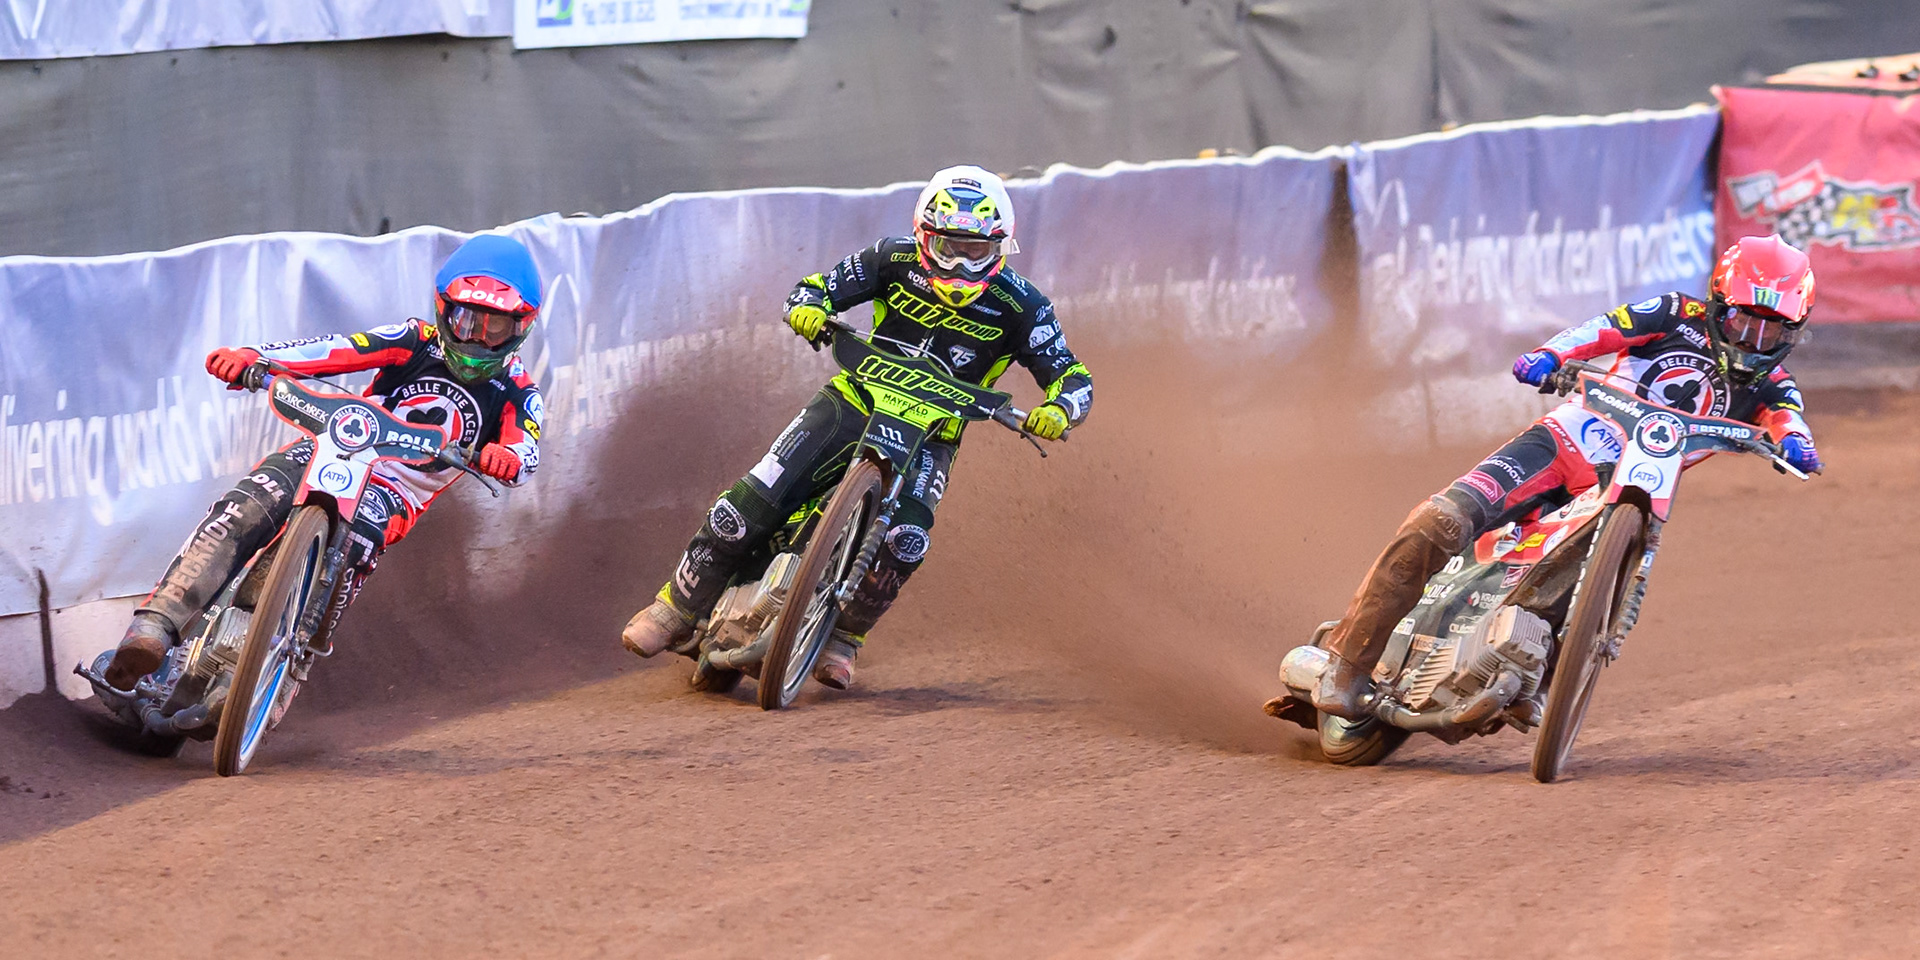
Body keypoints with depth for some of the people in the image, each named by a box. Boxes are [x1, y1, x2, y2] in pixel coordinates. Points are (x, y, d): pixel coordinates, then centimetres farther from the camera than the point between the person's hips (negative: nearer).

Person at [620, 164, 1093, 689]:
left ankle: (843, 639, -5)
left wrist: (1056, 410, -30)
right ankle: (678, 609, -1)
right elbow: (820, 287, 4)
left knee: (904, 542, -28)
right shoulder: (896, 259, -4)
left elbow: (1071, 376, -7)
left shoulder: (1019, 306, -8)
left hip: (930, 434, -1)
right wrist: (807, 308, -21)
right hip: (855, 402, 1)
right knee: (755, 500, -15)